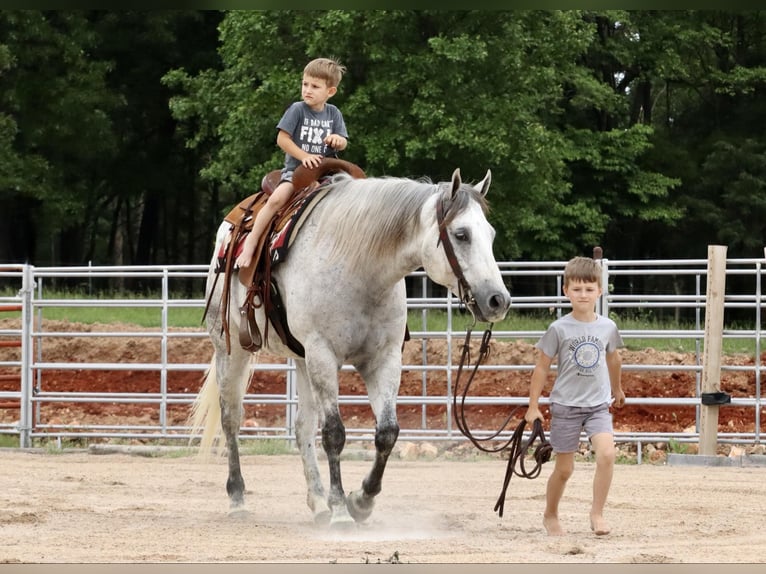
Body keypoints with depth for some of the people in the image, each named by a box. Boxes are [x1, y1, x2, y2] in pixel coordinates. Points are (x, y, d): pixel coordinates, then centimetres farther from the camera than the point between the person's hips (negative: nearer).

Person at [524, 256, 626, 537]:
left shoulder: (608, 327, 1)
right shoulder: (558, 329, -9)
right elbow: (542, 367, -2)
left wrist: (617, 389, 35)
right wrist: (533, 406, -4)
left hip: (598, 405, 2)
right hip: (565, 405, -2)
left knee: (606, 453, -21)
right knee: (564, 468, 6)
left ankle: (597, 513, -11)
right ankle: (550, 516, 29)